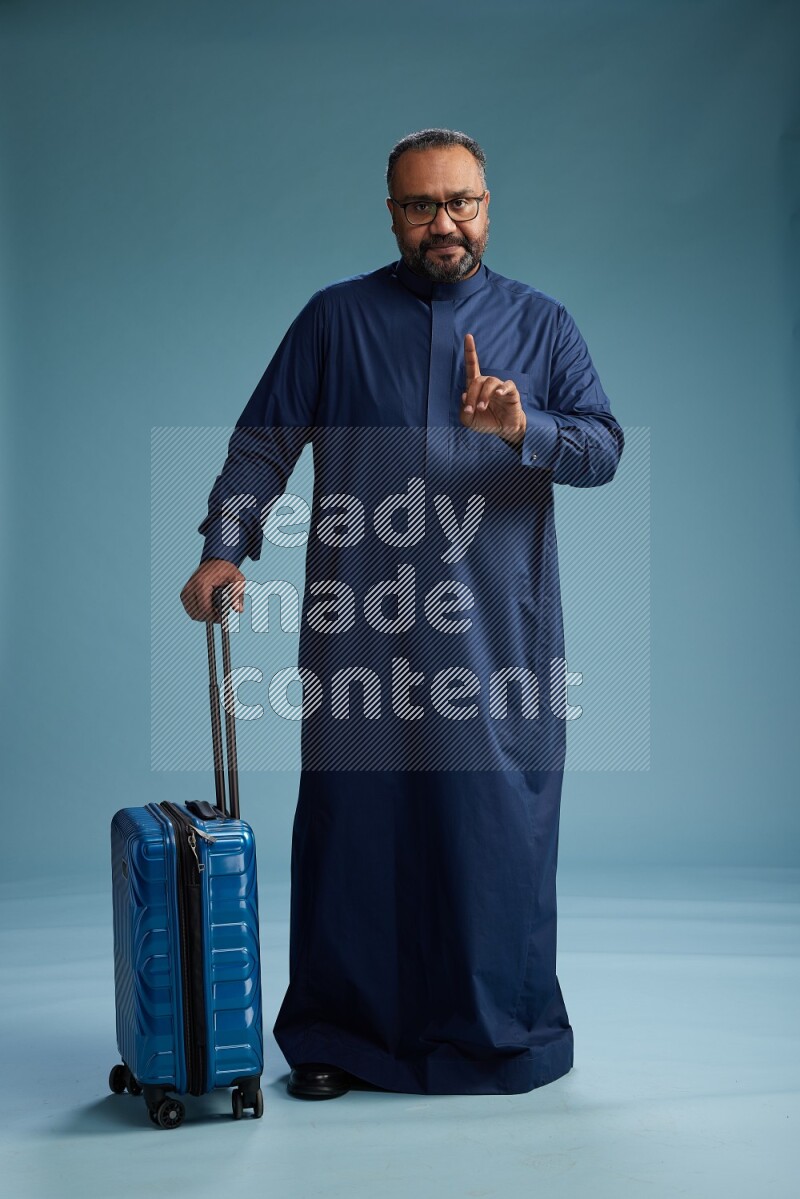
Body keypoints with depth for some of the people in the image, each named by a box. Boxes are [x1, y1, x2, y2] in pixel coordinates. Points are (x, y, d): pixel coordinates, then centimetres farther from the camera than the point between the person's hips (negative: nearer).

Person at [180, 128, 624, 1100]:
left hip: (498, 627, 1)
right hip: (360, 626, 0)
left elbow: (604, 447, 1)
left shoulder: (542, 324, 11)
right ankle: (336, 1035, 17)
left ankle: (503, 1035, 18)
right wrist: (223, 548, -9)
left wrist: (522, 429, -19)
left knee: (499, 823, 2)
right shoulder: (335, 317, 10)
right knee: (352, 820, 2)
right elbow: (263, 442, 6)